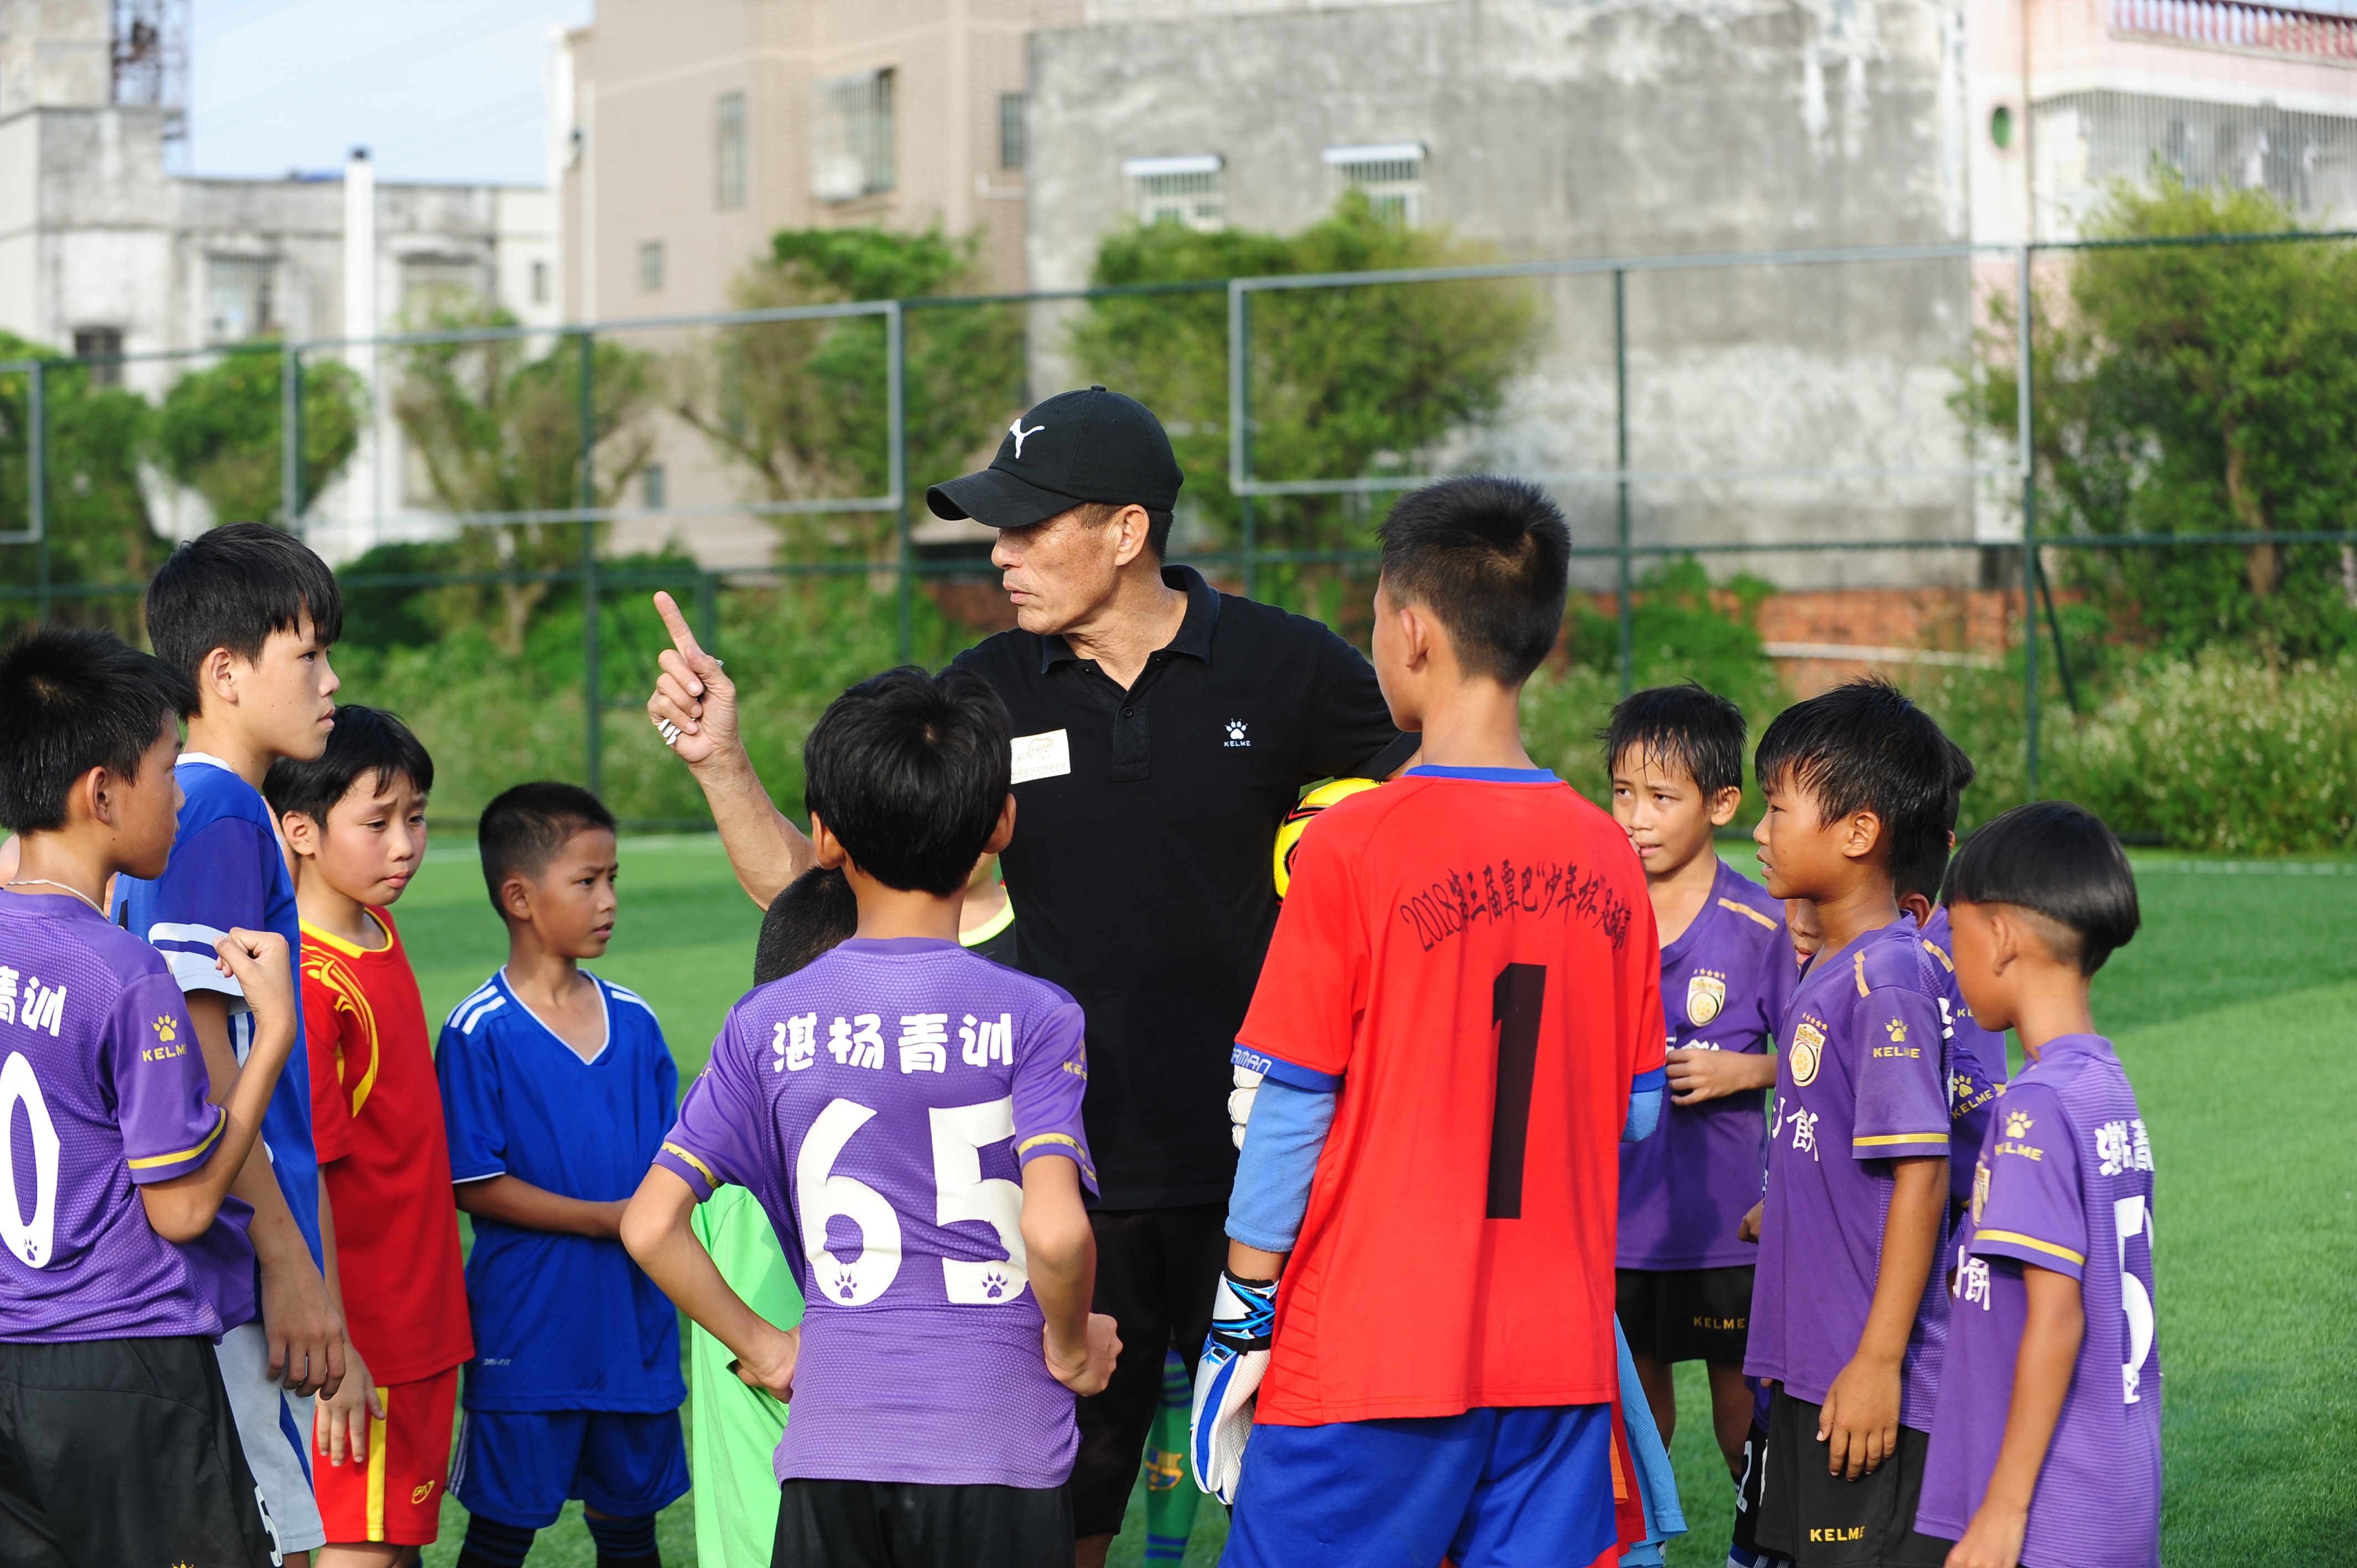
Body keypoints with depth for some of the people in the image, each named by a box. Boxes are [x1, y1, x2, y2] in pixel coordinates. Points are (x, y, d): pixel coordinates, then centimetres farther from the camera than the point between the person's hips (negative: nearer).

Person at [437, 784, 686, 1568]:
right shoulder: (480, 1032, -11)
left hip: (635, 1317, 5)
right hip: (528, 1320, -5)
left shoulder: (632, 1020, 7)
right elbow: (477, 1186, -13)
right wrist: (608, 1219, -17)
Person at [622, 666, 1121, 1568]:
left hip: (832, 1454, 2)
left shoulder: (770, 1023, 2)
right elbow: (1056, 1229, -20)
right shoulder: (1031, 1018, -7)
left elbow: (651, 1225, -1)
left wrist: (762, 1347, 11)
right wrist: (1072, 1343, -1)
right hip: (999, 1454, -2)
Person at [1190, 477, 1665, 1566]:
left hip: (1372, 1350, -4)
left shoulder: (1355, 844, -11)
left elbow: (1291, 1107, -7)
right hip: (1561, 1354, 5)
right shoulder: (1604, 855, 3)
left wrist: (1241, 1316, 2)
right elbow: (1638, 1109, 10)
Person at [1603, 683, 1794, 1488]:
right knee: (1634, 1383, 14)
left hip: (1725, 1210, -3)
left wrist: (1740, 1071, -18)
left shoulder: (1760, 925, -10)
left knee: (1739, 1389, 6)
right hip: (1619, 1206, 3)